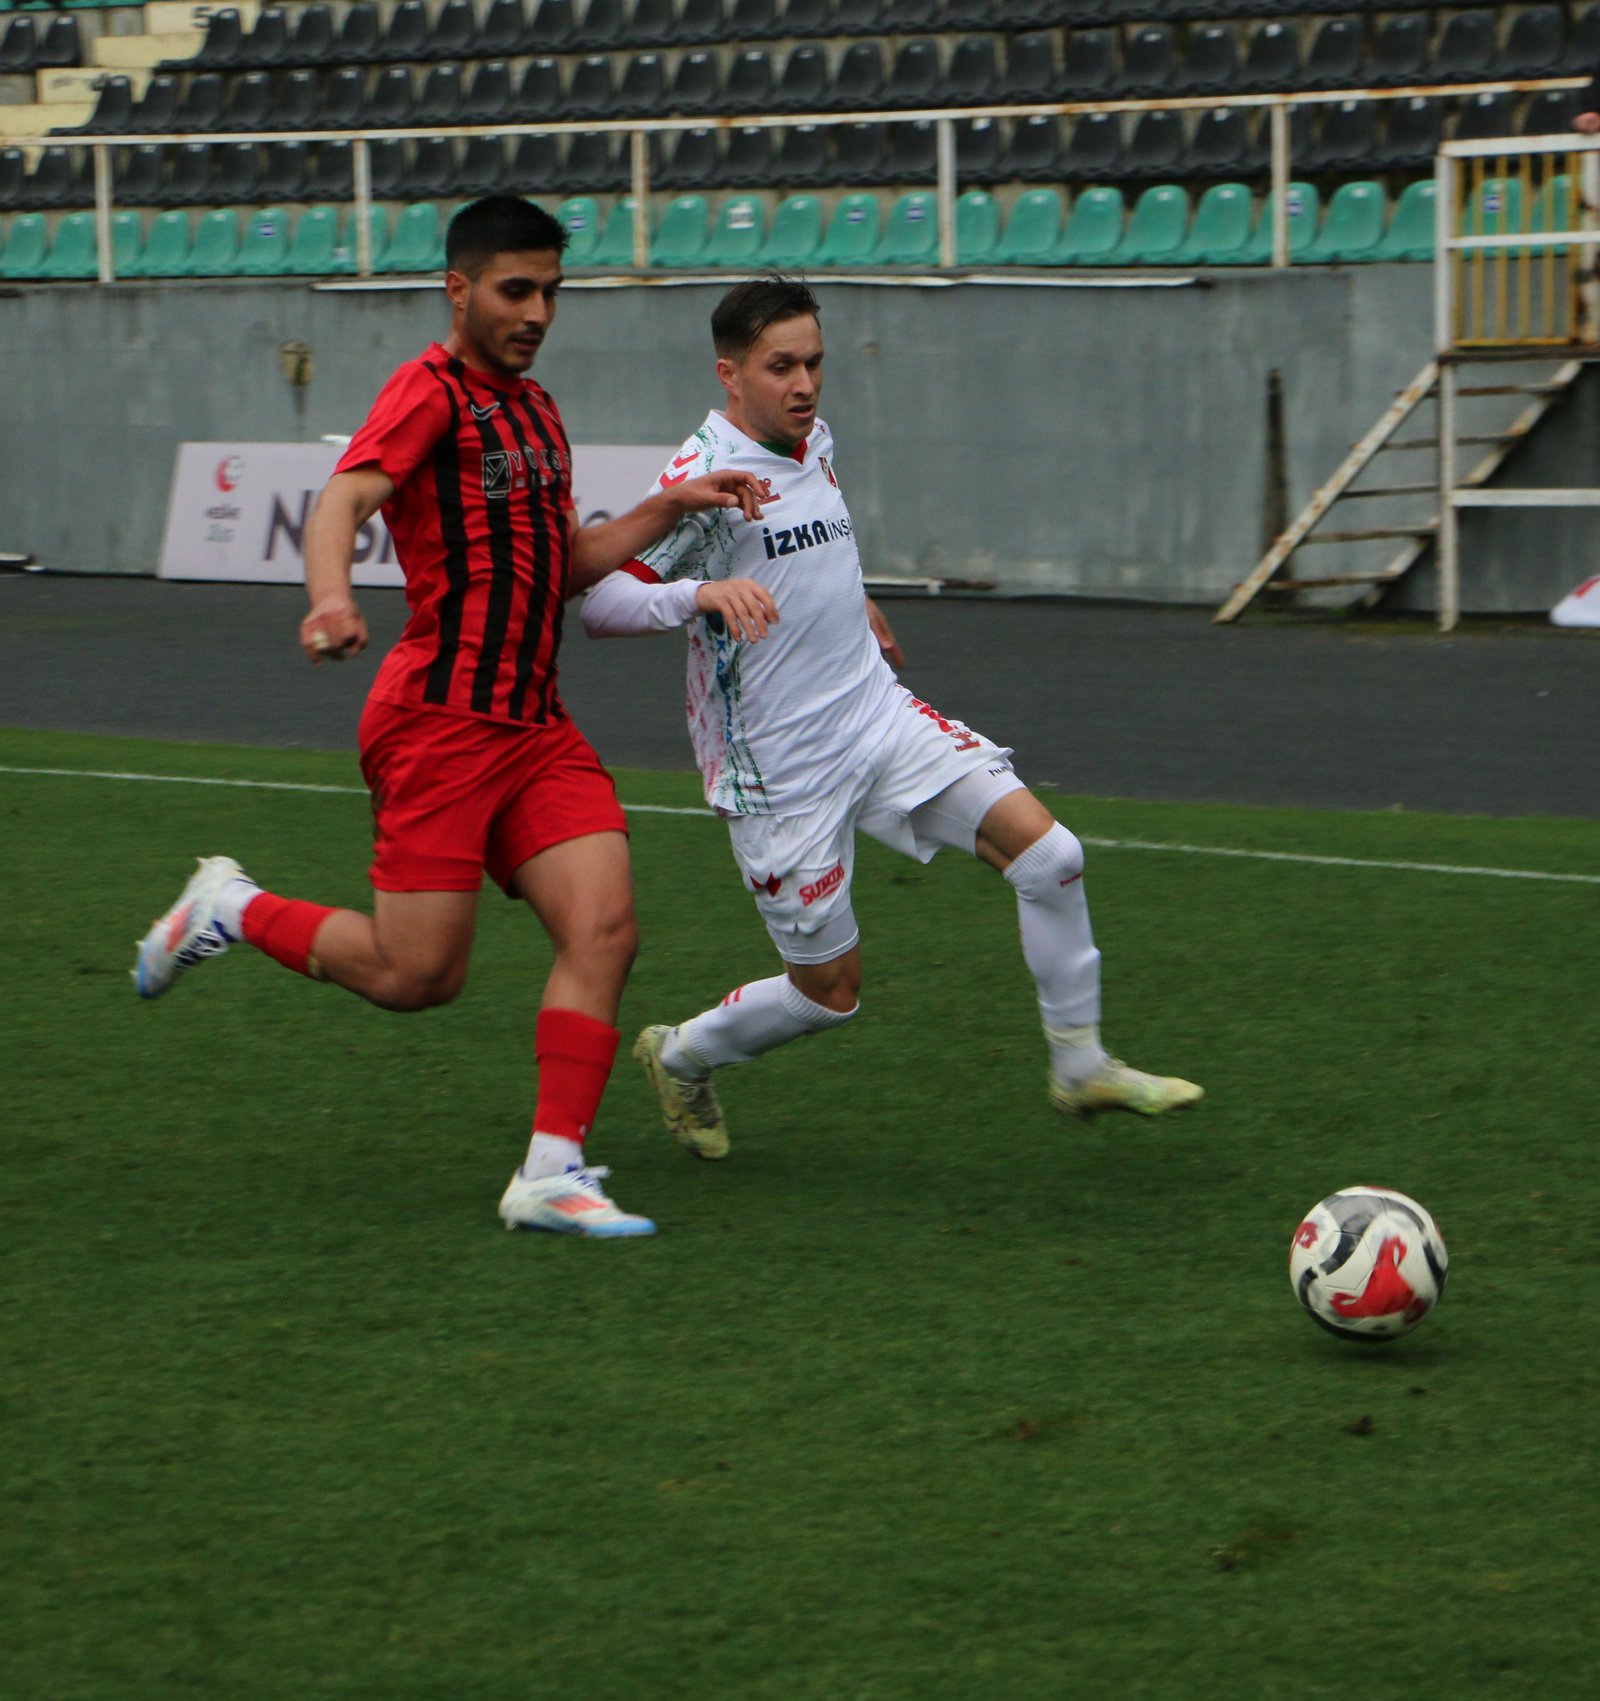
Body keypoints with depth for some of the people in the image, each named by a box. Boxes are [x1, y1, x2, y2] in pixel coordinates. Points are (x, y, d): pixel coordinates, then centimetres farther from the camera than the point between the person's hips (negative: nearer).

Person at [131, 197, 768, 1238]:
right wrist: (332, 596, -45)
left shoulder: (535, 408, 19)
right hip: (440, 721, -8)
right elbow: (345, 499, -24)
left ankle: (553, 1173, -8)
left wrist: (671, 508, 14)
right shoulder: (433, 391, -7)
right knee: (417, 977, -7)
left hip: (535, 725, 8)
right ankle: (230, 909, 18)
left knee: (604, 927, -10)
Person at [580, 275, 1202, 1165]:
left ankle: (1082, 1066, 7)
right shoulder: (704, 476, -18)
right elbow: (600, 604, -25)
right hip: (782, 772, -7)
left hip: (880, 715, 7)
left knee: (1049, 854, -7)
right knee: (829, 992, 1)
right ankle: (679, 1056, 30)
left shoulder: (815, 440, 6)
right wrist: (702, 593, -40)